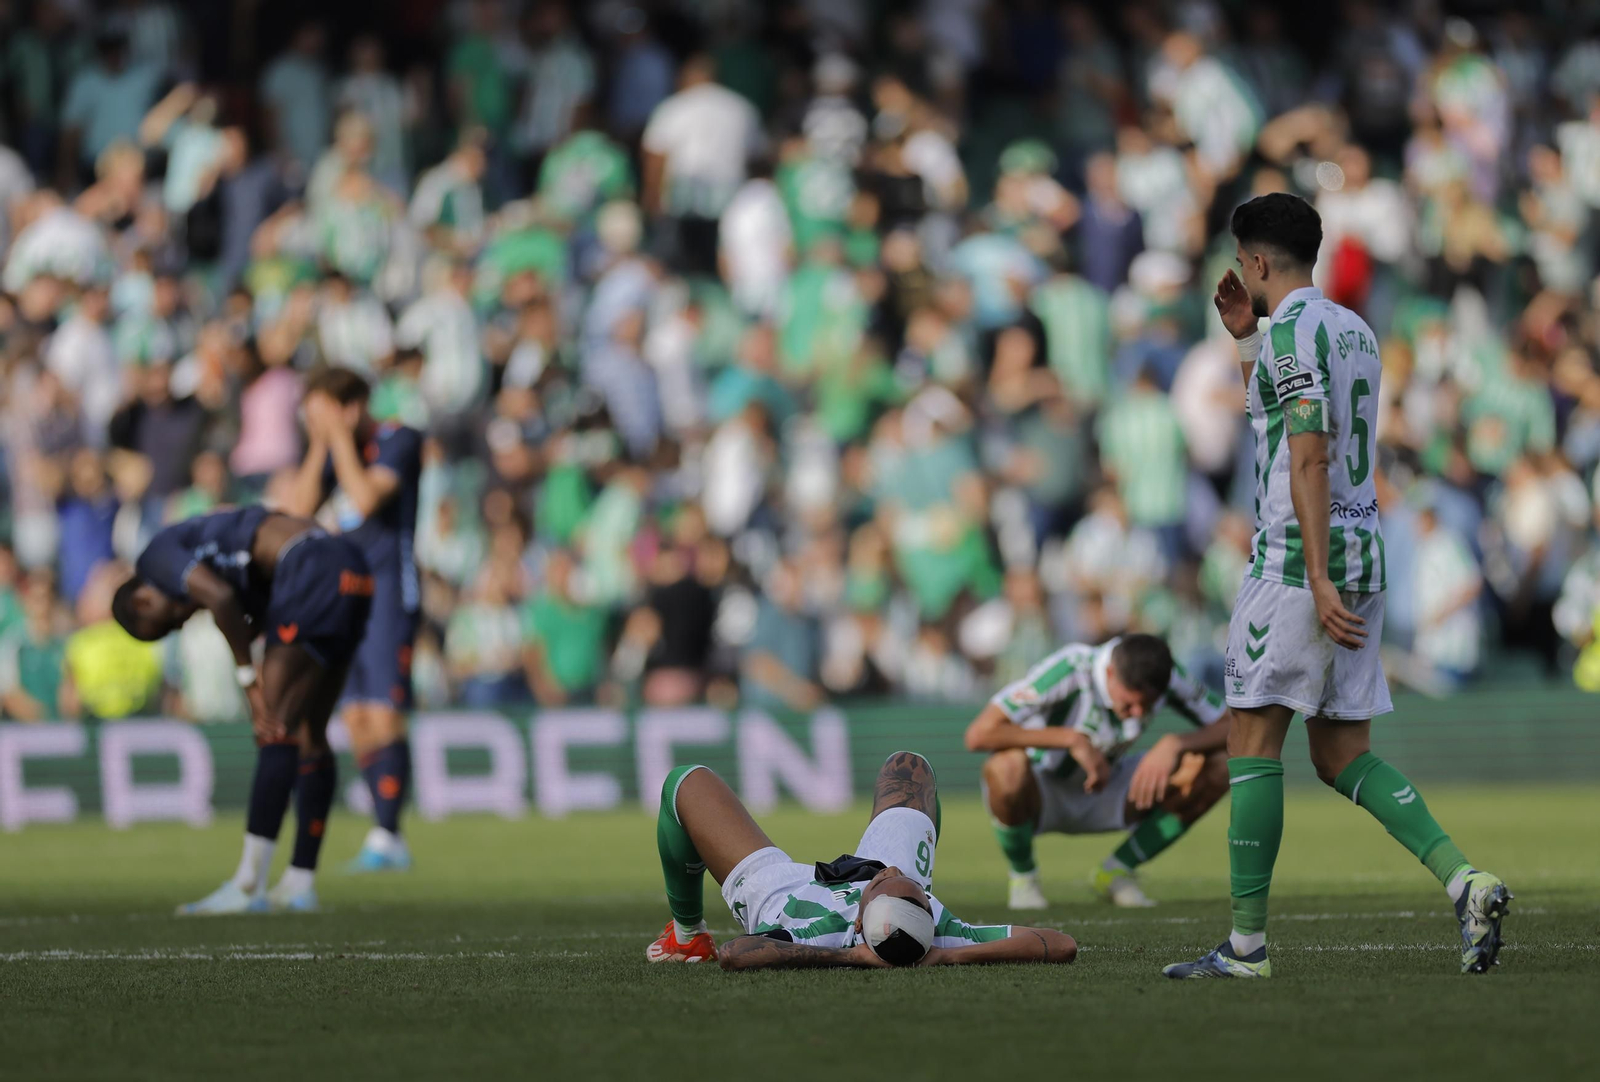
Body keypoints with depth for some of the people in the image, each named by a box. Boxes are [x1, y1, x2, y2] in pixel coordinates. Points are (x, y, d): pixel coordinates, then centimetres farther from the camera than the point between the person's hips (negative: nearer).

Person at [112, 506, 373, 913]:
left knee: (277, 728, -9)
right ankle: (300, 883, 16)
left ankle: (249, 885, -11)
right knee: (309, 733, 13)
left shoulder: (157, 556, 3)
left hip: (315, 574, -9)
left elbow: (220, 598, -16)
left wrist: (247, 676, -7)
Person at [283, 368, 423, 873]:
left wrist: (339, 437, -15)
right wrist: (319, 447, -3)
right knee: (356, 717, 4)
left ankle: (386, 837, -15)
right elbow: (300, 509, 4)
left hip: (389, 589, -8)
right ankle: (385, 840, 8)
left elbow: (367, 499, -22)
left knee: (384, 713, -14)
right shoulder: (334, 449, 13)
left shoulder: (399, 441, -8)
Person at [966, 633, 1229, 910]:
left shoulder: (1167, 677, -17)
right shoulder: (1068, 671, -31)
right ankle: (1023, 875, -8)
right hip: (1039, 797, -4)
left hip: (1104, 798, 4)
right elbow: (978, 735, -38)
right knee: (1007, 766, -41)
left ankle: (1116, 871, 2)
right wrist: (1073, 739, -36)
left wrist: (1174, 744, -31)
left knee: (1217, 769, -16)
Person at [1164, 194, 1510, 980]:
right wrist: (1245, 339, 29)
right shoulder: (1356, 331, 18)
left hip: (1297, 554, -9)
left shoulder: (1292, 330, -10)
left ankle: (1247, 941, -4)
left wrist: (1319, 581, -22)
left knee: (1253, 738, -3)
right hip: (1363, 548, 9)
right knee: (1341, 753, 10)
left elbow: (1310, 459, -18)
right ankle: (1463, 879, -8)